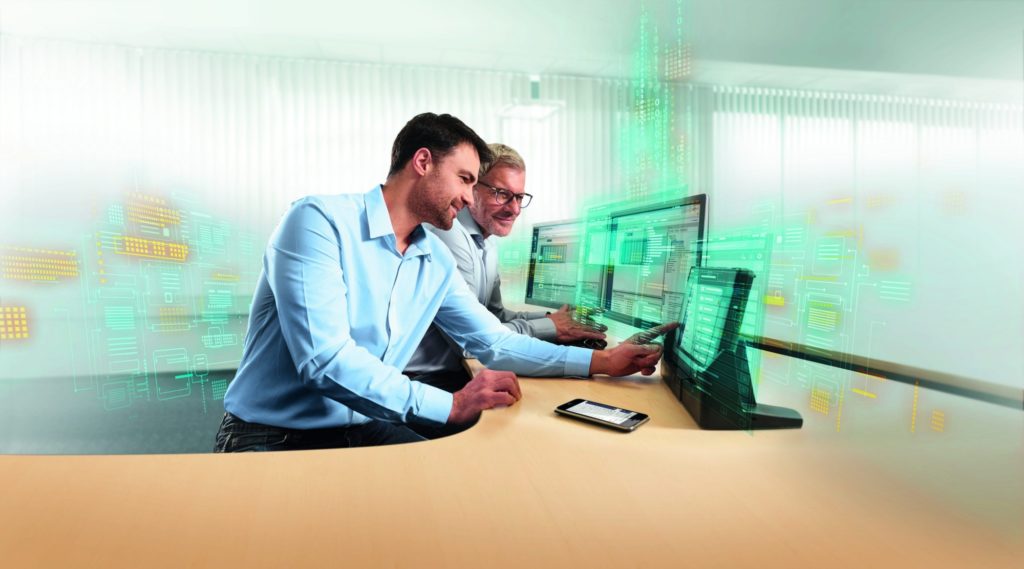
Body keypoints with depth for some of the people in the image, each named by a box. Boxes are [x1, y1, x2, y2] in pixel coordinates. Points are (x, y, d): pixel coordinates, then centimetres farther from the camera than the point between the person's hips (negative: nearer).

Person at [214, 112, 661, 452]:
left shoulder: (436, 261, 4)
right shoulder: (320, 221, -18)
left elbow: (494, 343, 10)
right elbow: (324, 357, -28)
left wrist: (600, 361, 4)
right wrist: (450, 405, -31)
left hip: (365, 429, 6)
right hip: (273, 436, -6)